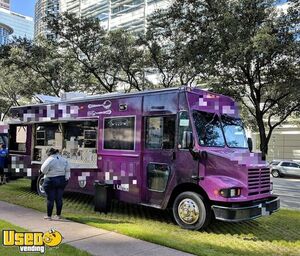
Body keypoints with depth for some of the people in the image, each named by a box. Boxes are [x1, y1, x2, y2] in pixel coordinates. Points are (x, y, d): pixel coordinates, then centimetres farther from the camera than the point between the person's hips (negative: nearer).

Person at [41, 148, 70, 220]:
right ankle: (58, 215, 19)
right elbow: (67, 169, 6)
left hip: (51, 181, -5)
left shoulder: (49, 160, -13)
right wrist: (67, 177, 7)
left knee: (50, 199, 3)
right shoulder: (63, 159, 7)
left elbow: (43, 170, -13)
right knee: (59, 198, 11)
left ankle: (49, 216, 9)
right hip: (62, 181, 5)